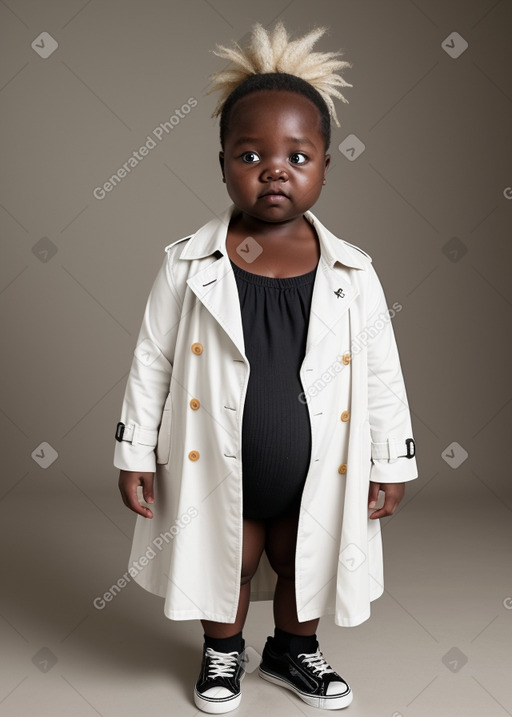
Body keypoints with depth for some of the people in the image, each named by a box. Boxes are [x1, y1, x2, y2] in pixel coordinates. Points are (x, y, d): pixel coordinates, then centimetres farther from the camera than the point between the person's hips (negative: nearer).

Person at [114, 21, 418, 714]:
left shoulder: (352, 273, -9)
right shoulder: (189, 265, -11)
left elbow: (383, 372, -2)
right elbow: (152, 362, -4)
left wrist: (392, 464, 1)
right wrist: (134, 453, -2)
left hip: (317, 475, 2)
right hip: (216, 470, -1)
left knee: (305, 561, 21)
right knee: (227, 561, 18)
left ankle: (294, 650, 51)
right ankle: (222, 652, 49)